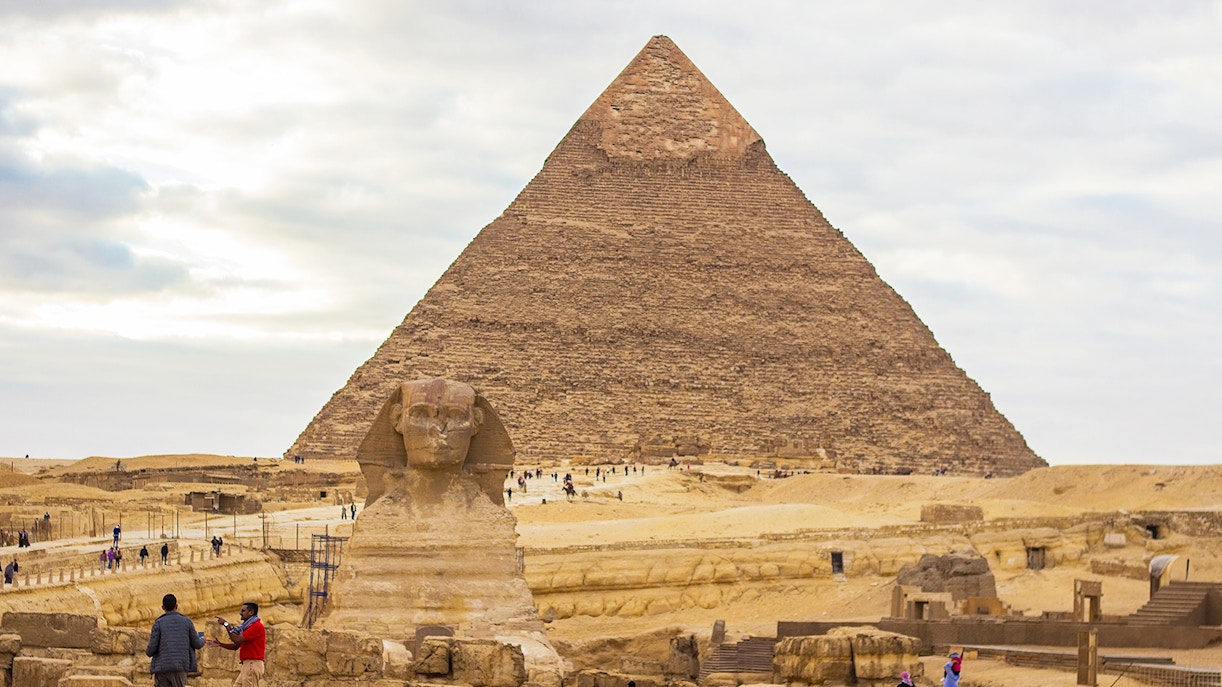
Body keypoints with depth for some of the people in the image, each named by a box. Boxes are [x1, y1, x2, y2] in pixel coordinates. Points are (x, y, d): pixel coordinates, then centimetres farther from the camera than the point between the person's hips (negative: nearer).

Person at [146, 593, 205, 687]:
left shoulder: (159, 623, 1)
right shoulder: (187, 622, 5)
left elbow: (152, 649, -2)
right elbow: (197, 644, 12)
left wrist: (148, 653, 23)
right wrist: (202, 640, 38)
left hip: (161, 669, -1)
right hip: (179, 668, 1)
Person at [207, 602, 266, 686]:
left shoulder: (257, 626, -12)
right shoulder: (247, 626, 21)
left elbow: (237, 640, -18)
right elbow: (235, 646, 21)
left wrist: (226, 624, -11)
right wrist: (220, 644, 8)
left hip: (252, 665, -10)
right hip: (246, 665, 10)